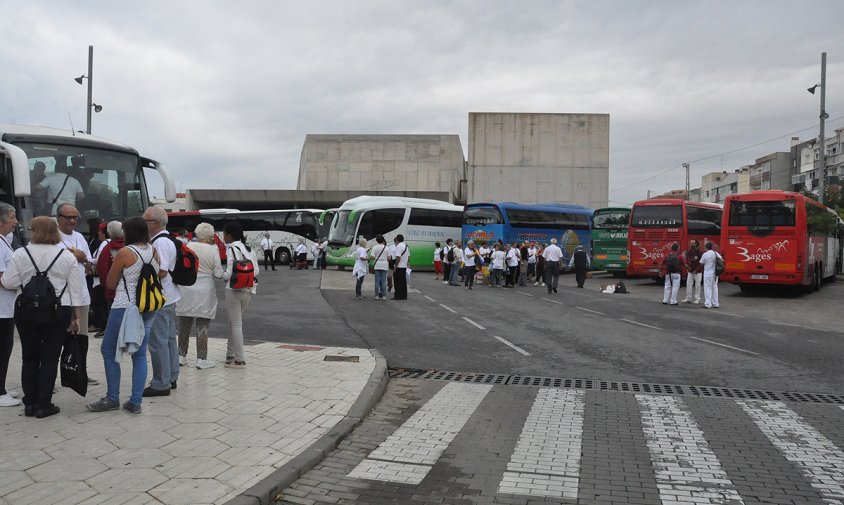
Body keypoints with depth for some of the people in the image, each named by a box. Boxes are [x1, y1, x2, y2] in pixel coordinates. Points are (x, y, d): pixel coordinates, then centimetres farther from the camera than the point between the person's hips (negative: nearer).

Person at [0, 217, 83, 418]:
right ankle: (43, 405, 7)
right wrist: (76, 317, 5)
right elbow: (76, 289, -1)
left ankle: (30, 403, 19)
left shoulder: (20, 254, -5)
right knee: (50, 358, 5)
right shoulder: (67, 256, -1)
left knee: (30, 357, 13)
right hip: (58, 312, 0)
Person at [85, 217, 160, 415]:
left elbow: (110, 283, -1)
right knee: (140, 354, 9)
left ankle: (112, 399, 12)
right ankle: (135, 402, 8)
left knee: (108, 351, 9)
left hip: (125, 307, -6)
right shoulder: (154, 252, 5)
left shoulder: (124, 253, -11)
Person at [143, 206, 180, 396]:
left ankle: (161, 384, 2)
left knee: (158, 341, -4)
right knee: (169, 338, 16)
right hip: (169, 297, 11)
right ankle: (171, 378, 26)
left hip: (159, 300, -11)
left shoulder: (159, 243, -18)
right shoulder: (168, 241, 15)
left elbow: (161, 272, -24)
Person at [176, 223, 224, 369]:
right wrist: (224, 273, 15)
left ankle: (181, 356, 21)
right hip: (204, 292, -3)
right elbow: (218, 273, -6)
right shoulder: (213, 250, -7)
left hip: (186, 290, 3)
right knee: (202, 327, 3)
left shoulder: (188, 246, -1)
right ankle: (201, 359, 5)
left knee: (184, 325, 12)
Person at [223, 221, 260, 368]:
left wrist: (221, 275, 2)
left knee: (236, 324, -1)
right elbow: (256, 271, 7)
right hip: (249, 290, 7)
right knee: (234, 321, 20)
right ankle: (231, 353, 27)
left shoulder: (231, 249, -11)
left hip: (234, 290, -7)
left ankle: (239, 360, 1)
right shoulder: (249, 249, 9)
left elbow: (229, 273, -17)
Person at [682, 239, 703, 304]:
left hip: (698, 271, -5)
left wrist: (696, 270, -13)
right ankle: (688, 299, 9)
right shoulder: (688, 251, 5)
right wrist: (687, 265, -9)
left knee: (697, 285, 0)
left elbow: (701, 262, -10)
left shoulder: (699, 252, -10)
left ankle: (697, 299, 5)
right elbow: (687, 259, 9)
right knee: (688, 284, 3)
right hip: (690, 271, 5)